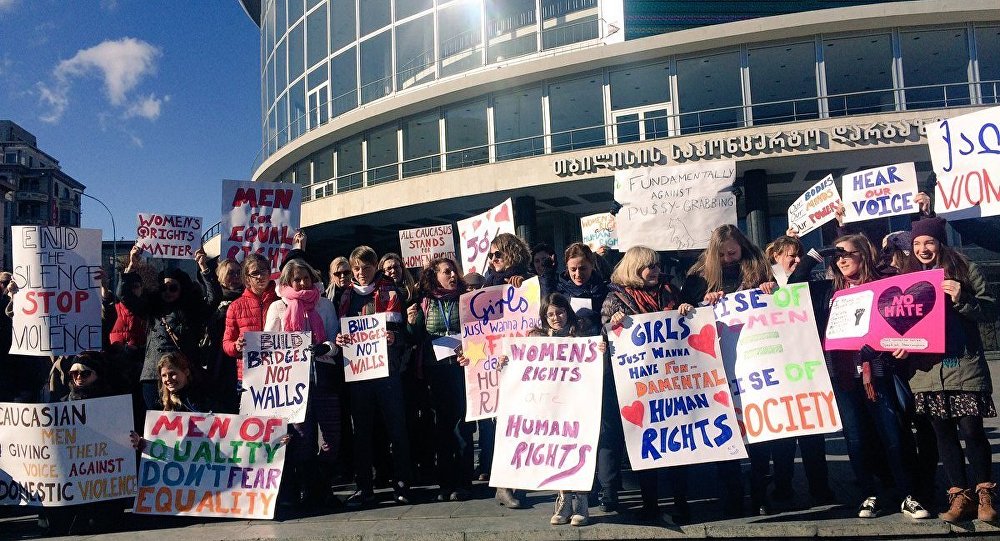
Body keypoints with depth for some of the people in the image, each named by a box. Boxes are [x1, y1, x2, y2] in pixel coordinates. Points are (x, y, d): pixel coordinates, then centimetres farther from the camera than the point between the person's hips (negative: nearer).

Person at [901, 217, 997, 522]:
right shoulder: (907, 277, 11)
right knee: (943, 433, 6)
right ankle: (959, 495, 16)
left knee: (971, 430, -3)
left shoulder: (965, 270, 3)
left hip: (964, 366, -3)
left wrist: (961, 299, -18)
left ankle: (984, 494, 14)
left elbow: (991, 311, -2)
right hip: (927, 369, 3)